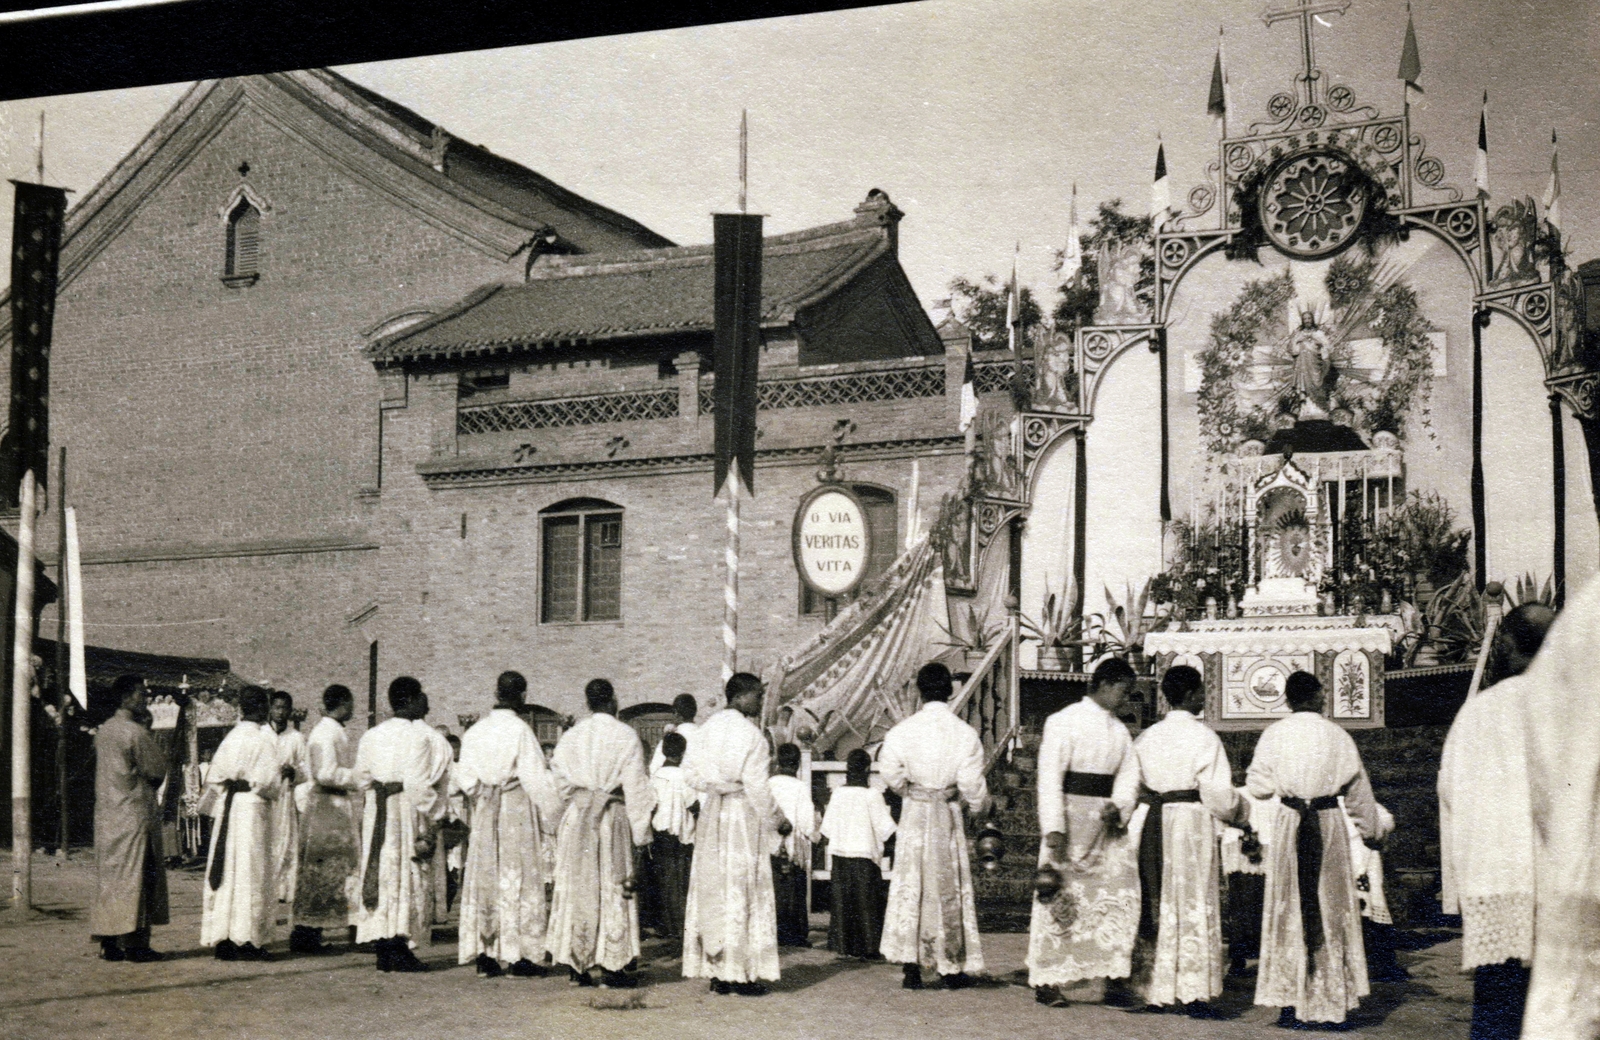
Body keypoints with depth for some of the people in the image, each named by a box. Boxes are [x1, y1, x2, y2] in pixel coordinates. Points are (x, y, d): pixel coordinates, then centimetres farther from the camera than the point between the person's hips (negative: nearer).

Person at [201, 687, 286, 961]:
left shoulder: (231, 736, 7)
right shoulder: (265, 737, -8)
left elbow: (214, 776, 7)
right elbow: (269, 779, -11)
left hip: (228, 806, 5)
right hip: (254, 807, -5)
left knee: (227, 870, 8)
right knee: (252, 870, -1)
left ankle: (222, 939, 9)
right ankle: (247, 940, 0)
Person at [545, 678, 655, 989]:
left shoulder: (570, 737, 8)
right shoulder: (626, 737, -3)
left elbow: (558, 783, 7)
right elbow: (636, 788, -5)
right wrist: (641, 833, -2)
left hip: (575, 817, 3)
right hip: (613, 816, -3)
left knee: (576, 886, 7)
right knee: (613, 887, 2)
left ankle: (575, 966, 8)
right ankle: (611, 965, 0)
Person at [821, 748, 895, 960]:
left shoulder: (838, 794, -1)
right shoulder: (872, 795, -12)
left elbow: (827, 827, 4)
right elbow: (885, 827, -9)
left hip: (839, 854, 4)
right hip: (864, 854, -4)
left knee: (842, 901, 11)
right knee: (866, 902, 3)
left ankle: (843, 945, 13)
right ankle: (867, 948, 3)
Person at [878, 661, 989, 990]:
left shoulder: (902, 730, -7)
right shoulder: (965, 733, -8)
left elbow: (890, 773, -6)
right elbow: (972, 784, -6)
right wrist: (981, 803, 16)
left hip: (913, 815, 0)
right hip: (948, 815, 0)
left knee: (910, 885, 6)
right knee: (948, 887, 10)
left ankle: (911, 966, 1)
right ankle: (951, 968, 16)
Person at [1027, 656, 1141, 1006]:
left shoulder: (1119, 730, 14)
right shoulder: (1064, 722, -6)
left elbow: (1128, 773, 10)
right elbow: (1050, 776, -11)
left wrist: (1118, 806, -11)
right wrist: (1053, 828, -19)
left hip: (1108, 822, 6)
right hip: (1072, 820, -6)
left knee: (1120, 896, 1)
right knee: (1061, 901, -2)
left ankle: (1113, 976, 9)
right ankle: (1046, 980, 6)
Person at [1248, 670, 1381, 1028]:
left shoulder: (1274, 735, -2)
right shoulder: (1337, 736, 0)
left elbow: (1257, 786, 1)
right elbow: (1359, 791, 8)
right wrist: (1369, 830, 21)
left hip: (1288, 824, 0)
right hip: (1329, 824, 0)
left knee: (1288, 910, 6)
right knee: (1331, 910, 8)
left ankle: (1289, 1001, 4)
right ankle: (1330, 1001, 9)